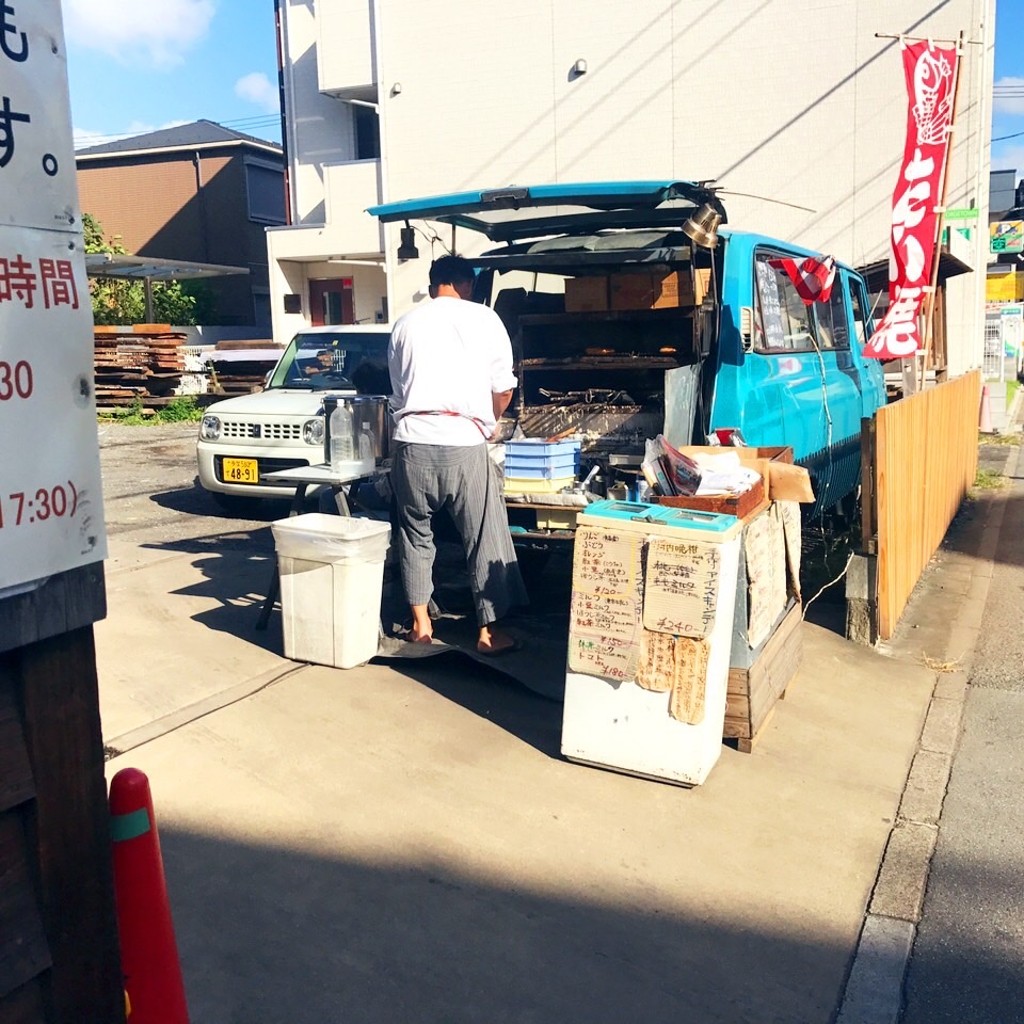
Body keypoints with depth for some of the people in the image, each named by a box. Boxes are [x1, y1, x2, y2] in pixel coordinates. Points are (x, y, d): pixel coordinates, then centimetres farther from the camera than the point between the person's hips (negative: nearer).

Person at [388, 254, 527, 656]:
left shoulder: (405, 323, 14)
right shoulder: (484, 318, 8)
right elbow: (503, 389, 9)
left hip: (412, 439, 3)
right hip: (463, 442, -2)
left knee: (414, 531, 18)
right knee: (485, 536, 6)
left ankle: (420, 622, 22)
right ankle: (489, 629, 10)